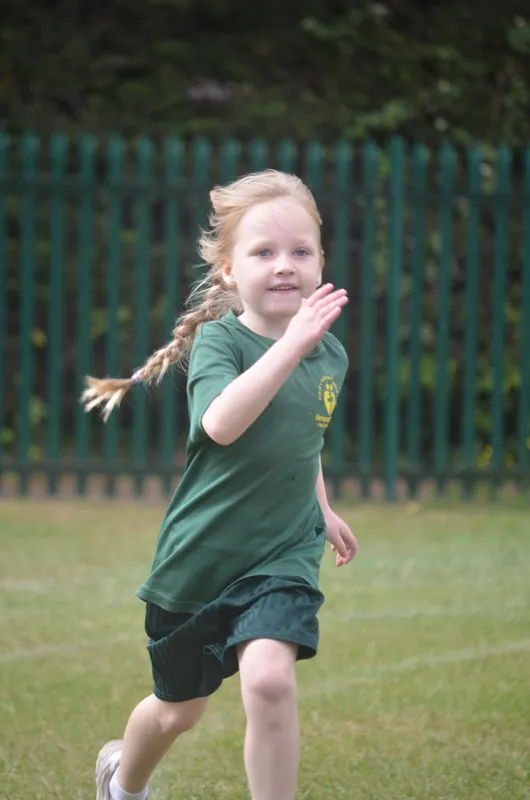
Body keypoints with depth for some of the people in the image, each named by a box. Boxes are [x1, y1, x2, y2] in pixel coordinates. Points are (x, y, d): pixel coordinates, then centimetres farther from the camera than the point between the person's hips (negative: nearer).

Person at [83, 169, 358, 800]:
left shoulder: (329, 355, -1)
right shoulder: (218, 340, -17)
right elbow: (222, 423, -39)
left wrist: (322, 510, 30)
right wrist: (290, 345, -48)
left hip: (282, 555, 2)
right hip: (199, 556, -2)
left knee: (269, 678, -27)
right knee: (178, 711, 19)